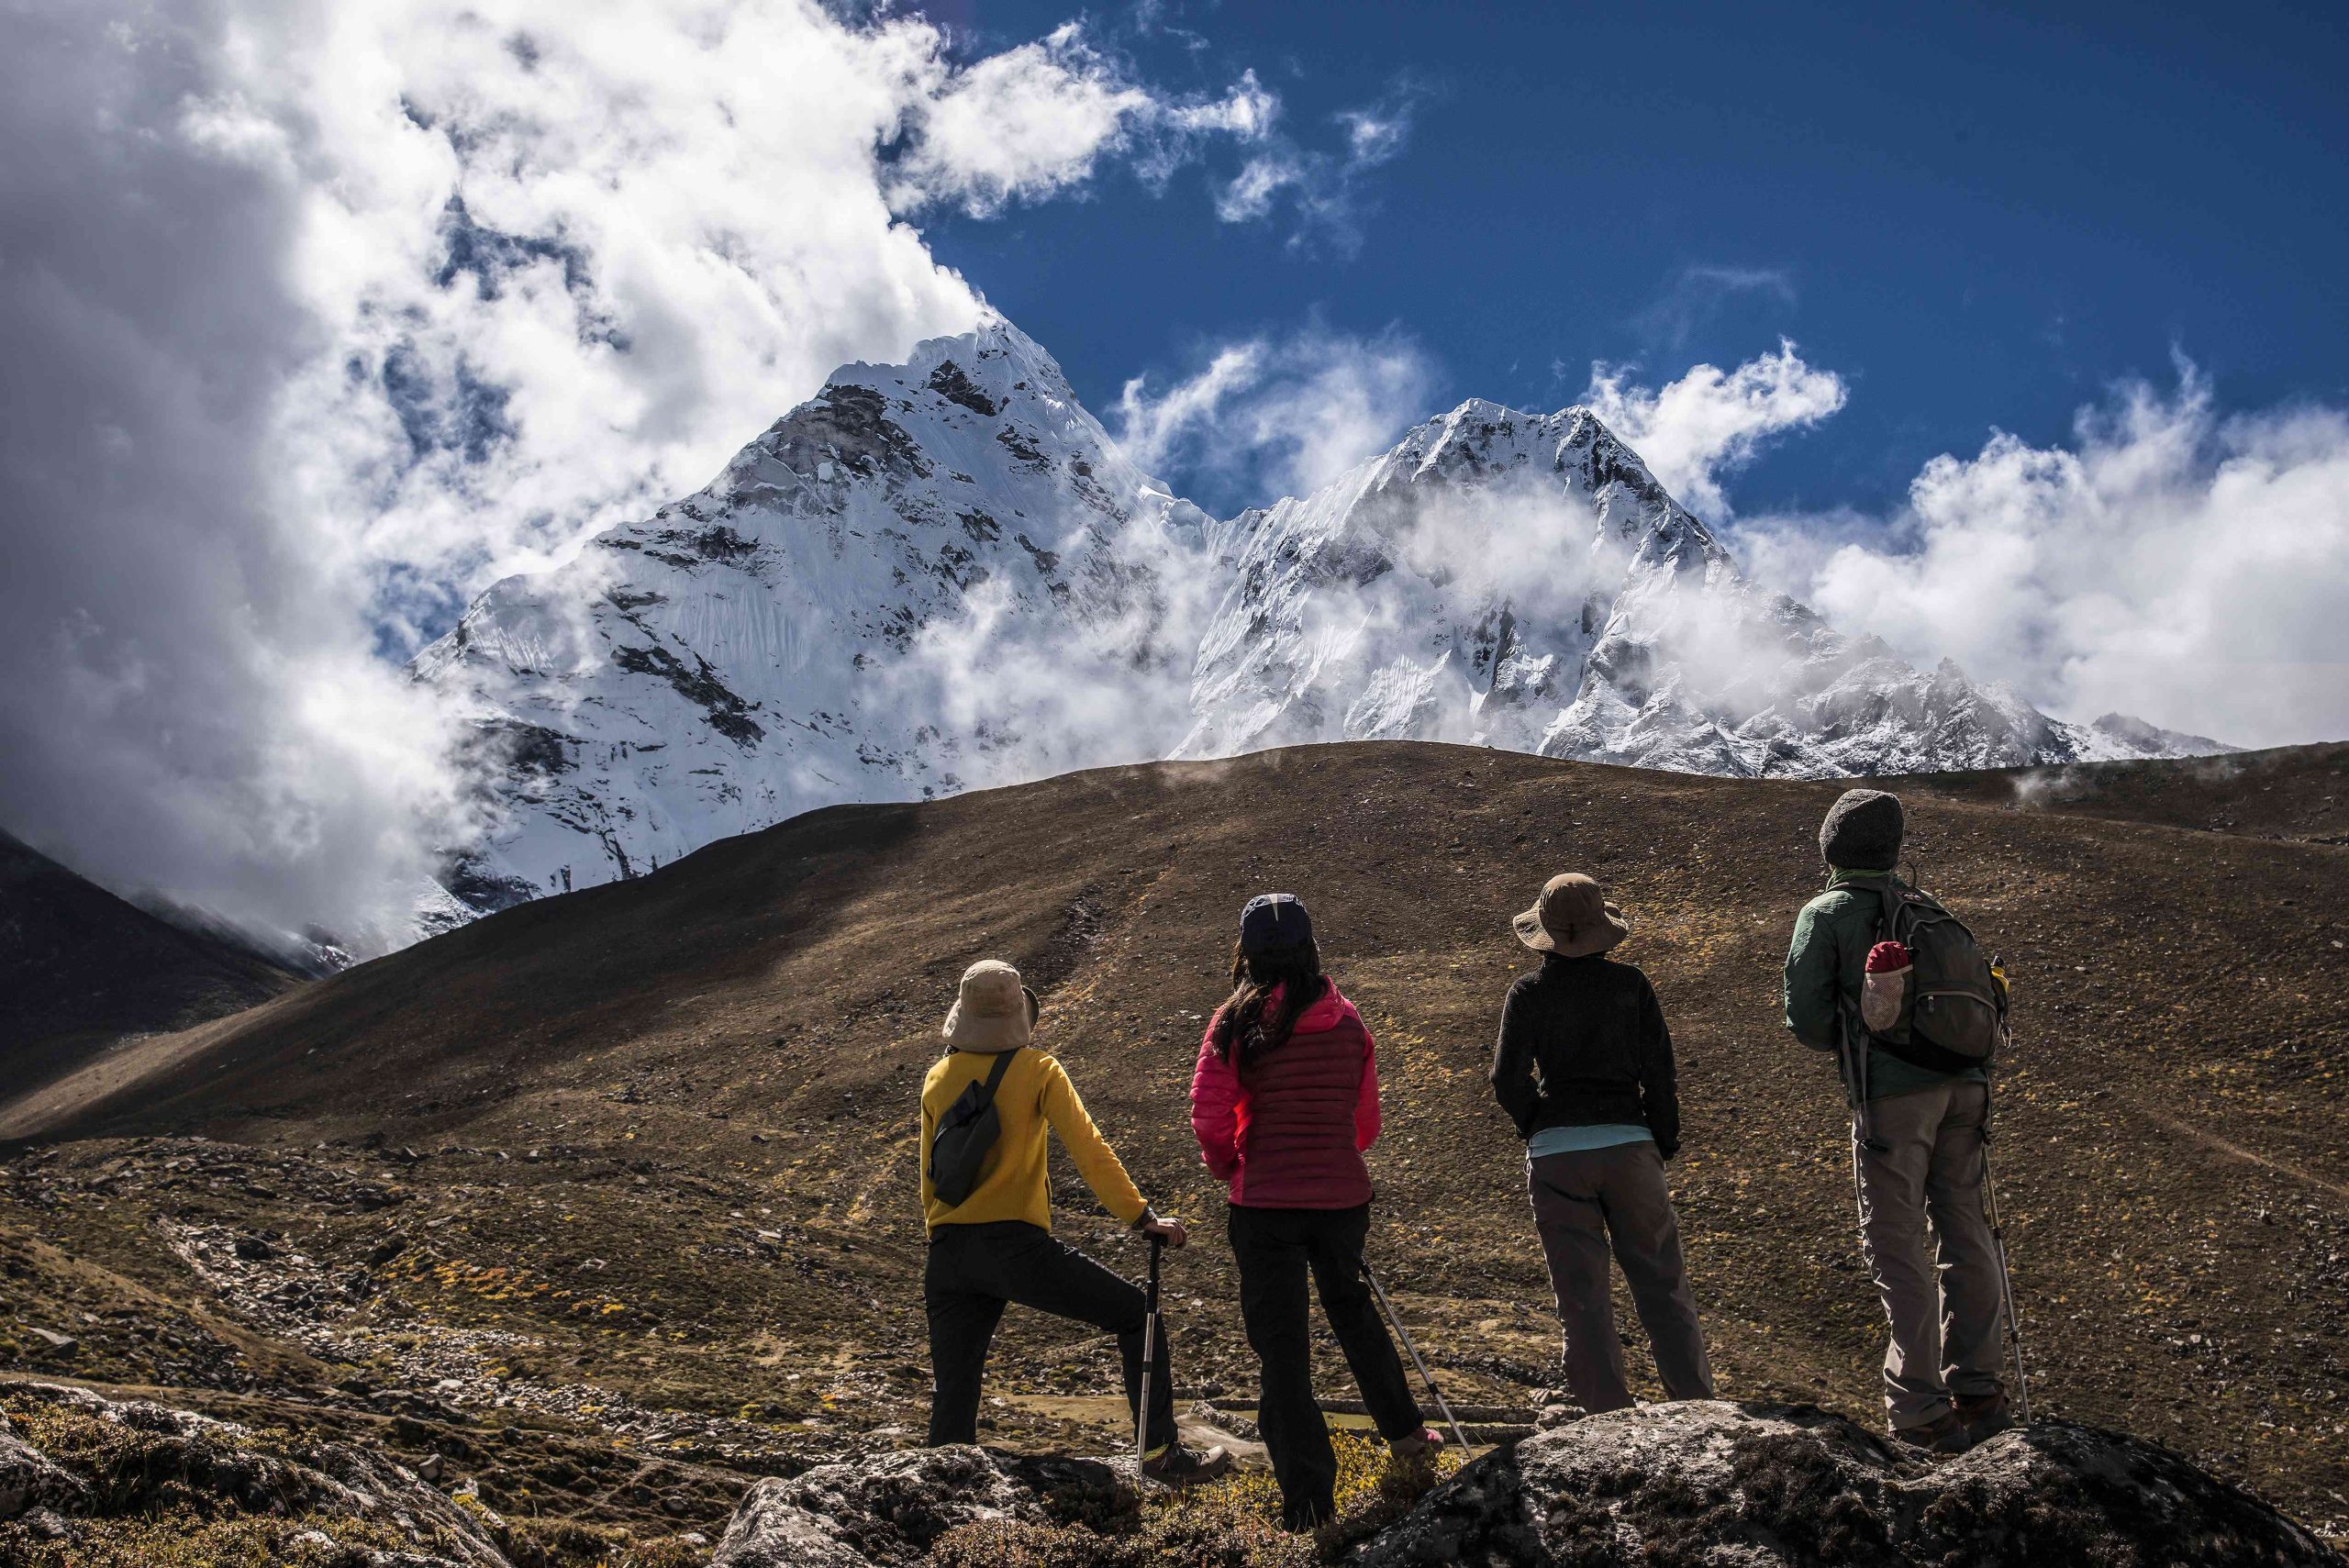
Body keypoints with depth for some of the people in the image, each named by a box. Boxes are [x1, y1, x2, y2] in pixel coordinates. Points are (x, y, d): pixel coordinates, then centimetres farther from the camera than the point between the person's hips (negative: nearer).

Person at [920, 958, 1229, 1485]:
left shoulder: (937, 1080, 10)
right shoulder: (1036, 1070, -2)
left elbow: (929, 1180, 16)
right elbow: (1087, 1148, -10)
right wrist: (1141, 1217, -10)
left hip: (946, 1255, 5)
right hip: (1014, 1245, -5)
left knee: (952, 1396, 13)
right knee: (1136, 1315, 6)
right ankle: (1160, 1453, 1)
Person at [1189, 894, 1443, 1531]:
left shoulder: (1237, 1023, -8)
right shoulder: (1346, 1019, 2)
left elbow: (1210, 1115, -12)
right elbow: (1365, 1118, 7)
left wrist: (1228, 1167, 7)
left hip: (1266, 1199, -4)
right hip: (1343, 1192, 4)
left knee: (1281, 1342, 5)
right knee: (1352, 1308, 29)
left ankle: (1309, 1499, 5)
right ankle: (1405, 1433, 39)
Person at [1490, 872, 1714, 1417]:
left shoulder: (1528, 992, 0)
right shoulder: (1630, 983, 1)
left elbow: (1508, 1080, -4)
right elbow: (1658, 1069, 1)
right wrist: (1664, 1142, 11)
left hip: (1554, 1154, 0)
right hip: (1628, 1145, 0)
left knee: (1583, 1298, 6)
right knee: (1662, 1286, 10)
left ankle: (1609, 1419, 9)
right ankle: (1697, 1407, 10)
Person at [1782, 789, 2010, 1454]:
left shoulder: (1826, 913, 1)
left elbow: (1806, 1018, -5)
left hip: (1891, 1094, -5)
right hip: (1963, 1085, 6)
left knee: (1897, 1247, -2)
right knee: (1963, 1234, 13)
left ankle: (1921, 1409, -3)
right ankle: (1977, 1387, 18)